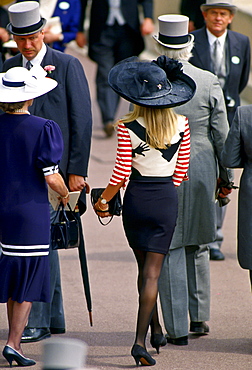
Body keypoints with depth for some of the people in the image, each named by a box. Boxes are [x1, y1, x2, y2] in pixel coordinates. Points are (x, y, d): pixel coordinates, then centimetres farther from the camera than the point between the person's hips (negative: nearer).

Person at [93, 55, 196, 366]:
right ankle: (140, 340, -11)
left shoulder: (128, 127, -10)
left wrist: (103, 201, 5)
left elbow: (121, 174, -10)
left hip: (135, 200, 0)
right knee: (152, 272, 0)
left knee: (145, 267, 18)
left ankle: (155, 330, 28)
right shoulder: (180, 125, -3)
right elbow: (181, 171, 3)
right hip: (167, 200, 0)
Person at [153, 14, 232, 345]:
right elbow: (222, 134, 0)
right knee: (197, 246, 19)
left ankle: (178, 328, 3)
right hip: (201, 171, 2)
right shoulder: (209, 82, -3)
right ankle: (200, 317, 23)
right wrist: (225, 176, 11)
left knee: (169, 251, 3)